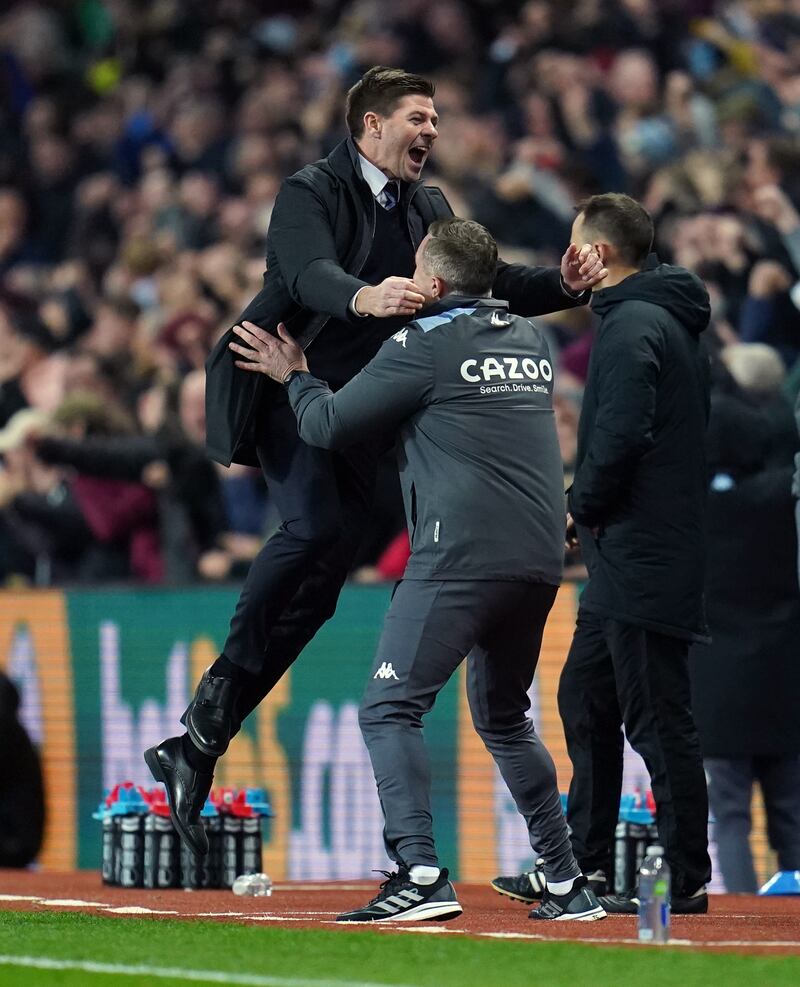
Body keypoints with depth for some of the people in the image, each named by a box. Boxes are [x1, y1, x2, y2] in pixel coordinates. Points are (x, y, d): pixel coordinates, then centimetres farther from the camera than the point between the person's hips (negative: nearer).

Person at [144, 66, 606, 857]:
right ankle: (223, 692, -20)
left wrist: (562, 285, -9)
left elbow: (487, 284, 10)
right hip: (285, 388, -7)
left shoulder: (428, 210, 15)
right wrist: (364, 297, -48)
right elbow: (312, 273, -27)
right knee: (315, 527, -30)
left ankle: (196, 748, 4)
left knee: (319, 586, 1)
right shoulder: (312, 193, -8)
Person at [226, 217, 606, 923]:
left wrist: (295, 376, 22)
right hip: (541, 560, 8)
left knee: (389, 710, -7)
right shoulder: (530, 341, 17)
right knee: (504, 719, 22)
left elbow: (328, 427, 1)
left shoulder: (425, 343, -4)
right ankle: (569, 884, 18)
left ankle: (421, 876, -23)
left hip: (463, 556, -8)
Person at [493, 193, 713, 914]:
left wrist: (581, 509, -10)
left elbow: (622, 435, -25)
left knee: (657, 717, -7)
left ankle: (685, 880, -5)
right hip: (625, 562, 11)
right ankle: (583, 868, 22)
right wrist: (590, 511, 16)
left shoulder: (633, 325, -14)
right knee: (585, 702, 16)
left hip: (641, 557, -11)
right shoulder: (673, 323, 18)